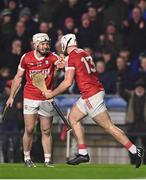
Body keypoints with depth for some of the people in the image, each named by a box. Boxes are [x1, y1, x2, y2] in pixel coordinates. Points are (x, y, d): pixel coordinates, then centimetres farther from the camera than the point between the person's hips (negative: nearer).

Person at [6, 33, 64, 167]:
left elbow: (61, 64, -28)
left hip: (46, 99, 0)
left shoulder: (52, 57, -6)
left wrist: (62, 64, -53)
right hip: (30, 98, 0)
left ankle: (47, 160, 8)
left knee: (46, 131, 4)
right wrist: (11, 96, 9)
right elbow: (18, 77, 8)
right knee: (29, 130, -4)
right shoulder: (26, 58, -3)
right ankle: (27, 158, 10)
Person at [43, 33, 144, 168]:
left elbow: (68, 82, -15)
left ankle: (135, 151, -2)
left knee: (109, 127, -5)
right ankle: (83, 153, 14)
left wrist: (52, 93, -4)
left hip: (91, 95, -9)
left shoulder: (72, 57, -12)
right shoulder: (84, 54, 12)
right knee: (73, 118, 16)